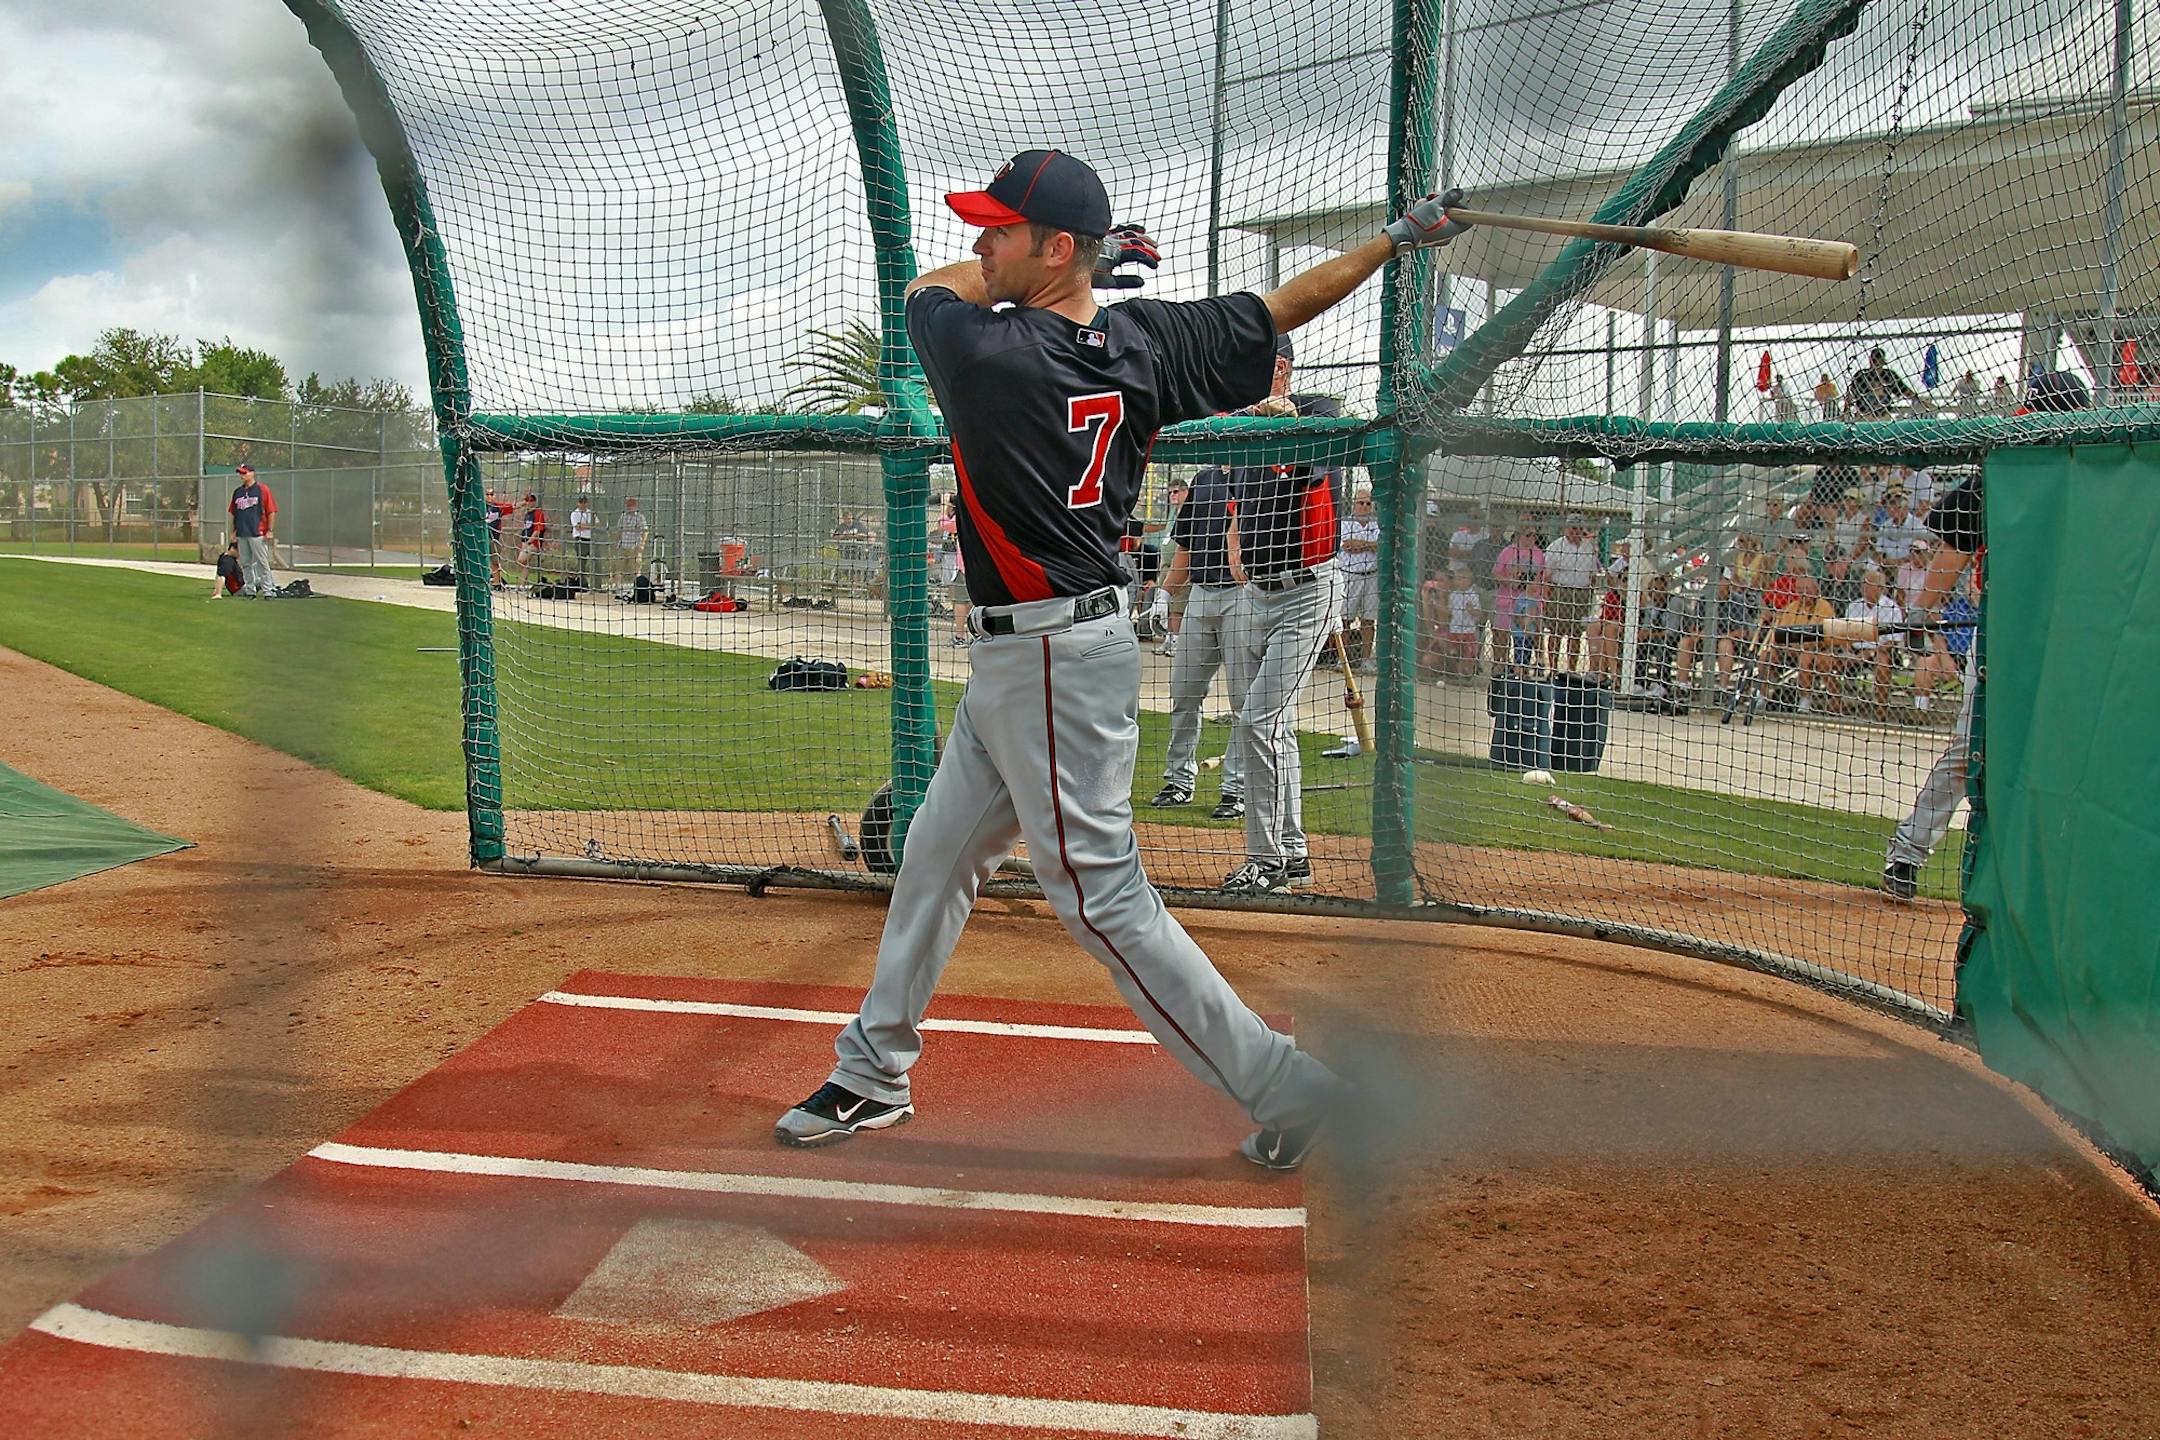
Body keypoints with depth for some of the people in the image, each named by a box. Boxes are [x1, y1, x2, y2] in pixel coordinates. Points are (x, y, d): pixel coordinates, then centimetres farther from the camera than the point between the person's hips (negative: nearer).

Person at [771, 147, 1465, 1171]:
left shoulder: (985, 353, -18)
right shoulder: (1146, 340, 1)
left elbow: (927, 286, 5)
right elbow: (1286, 305, 8)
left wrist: (1092, 250, 13)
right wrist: (1401, 235, 21)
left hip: (1052, 661, -10)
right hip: (1014, 661, 10)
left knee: (1103, 900, -4)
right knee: (935, 856, 18)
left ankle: (1283, 1088, 7)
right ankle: (874, 1073, 33)